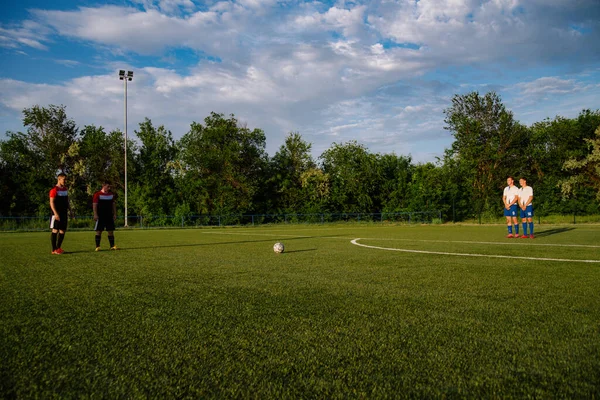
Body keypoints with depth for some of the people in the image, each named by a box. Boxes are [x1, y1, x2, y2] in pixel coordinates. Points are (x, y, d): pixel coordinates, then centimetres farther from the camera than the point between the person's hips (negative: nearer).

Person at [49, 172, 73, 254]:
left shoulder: (65, 189, 15)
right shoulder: (54, 189, -9)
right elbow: (51, 202, -14)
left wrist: (70, 210, 15)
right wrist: (55, 213, -21)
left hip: (64, 213, 8)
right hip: (57, 214, -8)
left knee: (62, 231, 9)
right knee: (55, 230, -5)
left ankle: (58, 248, 19)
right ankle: (54, 249, 0)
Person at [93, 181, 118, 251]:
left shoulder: (111, 194, 12)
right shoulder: (97, 194, -3)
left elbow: (113, 204, 16)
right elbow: (94, 204, -6)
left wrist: (115, 214, 10)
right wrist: (95, 214, -14)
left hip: (109, 216, 4)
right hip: (100, 216, -4)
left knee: (111, 231, 3)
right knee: (98, 231, -1)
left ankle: (112, 246, 7)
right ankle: (97, 246, 3)